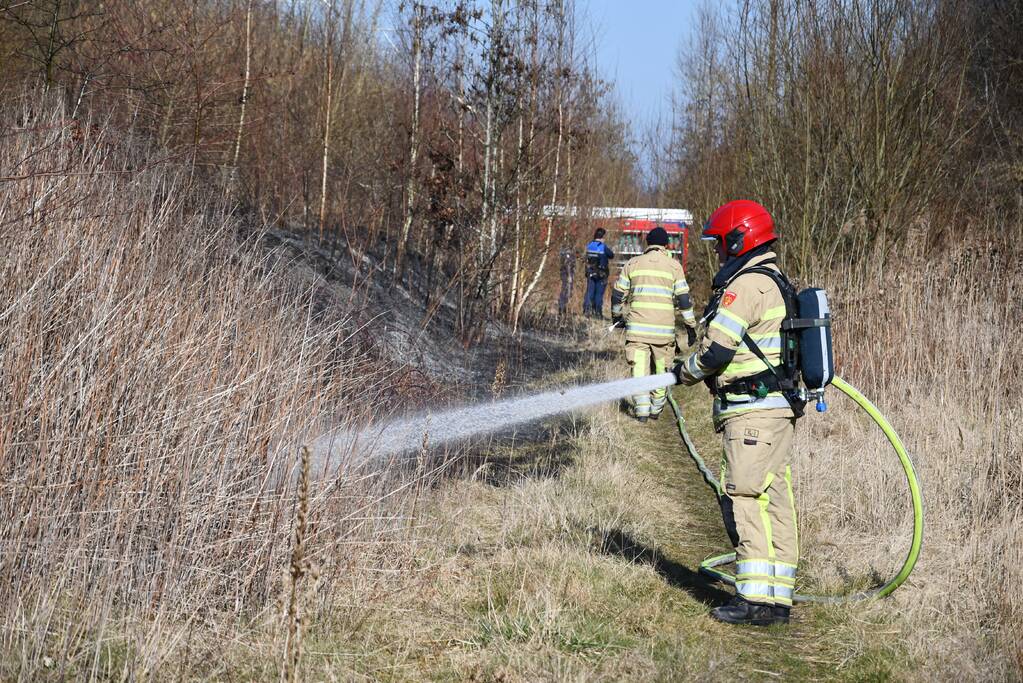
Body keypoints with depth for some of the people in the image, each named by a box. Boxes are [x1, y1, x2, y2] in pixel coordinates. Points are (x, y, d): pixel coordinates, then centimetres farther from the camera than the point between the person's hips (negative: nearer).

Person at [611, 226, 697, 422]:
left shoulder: (633, 264, 8)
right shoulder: (673, 266, 3)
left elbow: (618, 294, 12)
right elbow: (683, 298, 1)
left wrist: (617, 315, 28)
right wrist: (691, 325, 9)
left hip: (637, 327, 1)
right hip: (664, 329, -1)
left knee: (639, 369, 1)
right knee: (661, 370, 13)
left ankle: (641, 409, -8)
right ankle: (656, 409, 18)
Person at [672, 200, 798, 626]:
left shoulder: (746, 285, -13)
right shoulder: (775, 283, 21)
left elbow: (717, 348, -17)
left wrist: (687, 372, 1)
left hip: (754, 412, -10)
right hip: (777, 406, 10)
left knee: (745, 498, -11)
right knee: (773, 500, 9)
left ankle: (757, 599, -13)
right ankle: (776, 598, 11)